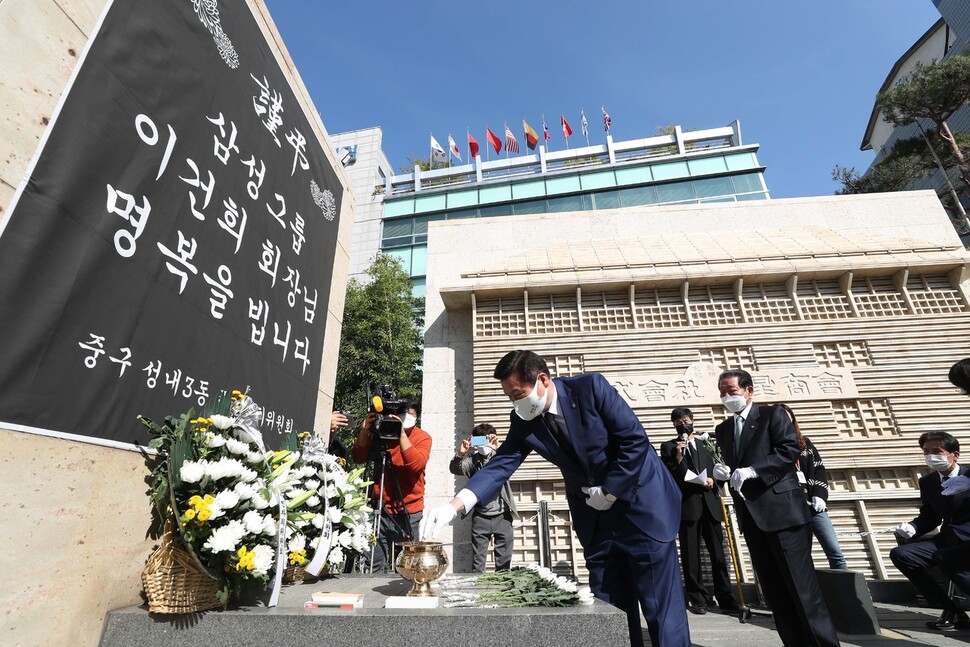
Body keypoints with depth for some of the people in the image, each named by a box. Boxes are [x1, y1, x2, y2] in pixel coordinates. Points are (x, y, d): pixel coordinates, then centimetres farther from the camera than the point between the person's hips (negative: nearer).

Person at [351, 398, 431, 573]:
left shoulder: (422, 437, -6)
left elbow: (417, 464, -22)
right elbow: (358, 458, -3)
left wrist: (401, 434, -29)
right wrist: (365, 431, -19)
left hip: (409, 512, -2)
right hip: (381, 508, 2)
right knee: (373, 565, 3)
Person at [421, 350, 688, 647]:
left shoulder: (590, 387, -22)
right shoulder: (524, 421, -9)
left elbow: (635, 439, -19)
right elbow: (501, 464, -12)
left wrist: (609, 491, -16)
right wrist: (454, 505, -25)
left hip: (641, 498, -4)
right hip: (594, 513, 5)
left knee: (660, 601, 1)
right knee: (609, 602, 10)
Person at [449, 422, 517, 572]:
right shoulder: (472, 460, 1)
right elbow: (455, 469, -15)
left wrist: (499, 448, -40)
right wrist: (460, 454, -37)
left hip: (502, 516, 0)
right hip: (480, 517, 0)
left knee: (504, 562, 8)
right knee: (477, 561, 6)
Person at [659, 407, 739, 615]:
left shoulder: (705, 443, 18)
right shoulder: (669, 446, 6)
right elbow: (669, 476, -1)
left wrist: (712, 480, -4)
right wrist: (678, 456, -14)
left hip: (710, 503, 3)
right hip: (687, 504, -3)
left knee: (718, 552, 4)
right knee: (691, 554, 2)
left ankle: (725, 596, 14)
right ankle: (697, 597, 10)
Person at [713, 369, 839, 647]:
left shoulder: (773, 415, -2)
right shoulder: (723, 429, 14)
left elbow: (790, 450, -15)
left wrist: (752, 471, -22)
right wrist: (723, 472, -4)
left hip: (782, 510, -6)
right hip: (751, 516, 6)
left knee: (801, 584, -1)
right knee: (773, 589, 11)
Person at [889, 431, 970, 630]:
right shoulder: (927, 482, 9)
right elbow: (929, 518, 14)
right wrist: (911, 527, -8)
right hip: (947, 540, 6)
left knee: (943, 557, -35)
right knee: (900, 554, -15)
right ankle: (951, 611, -4)